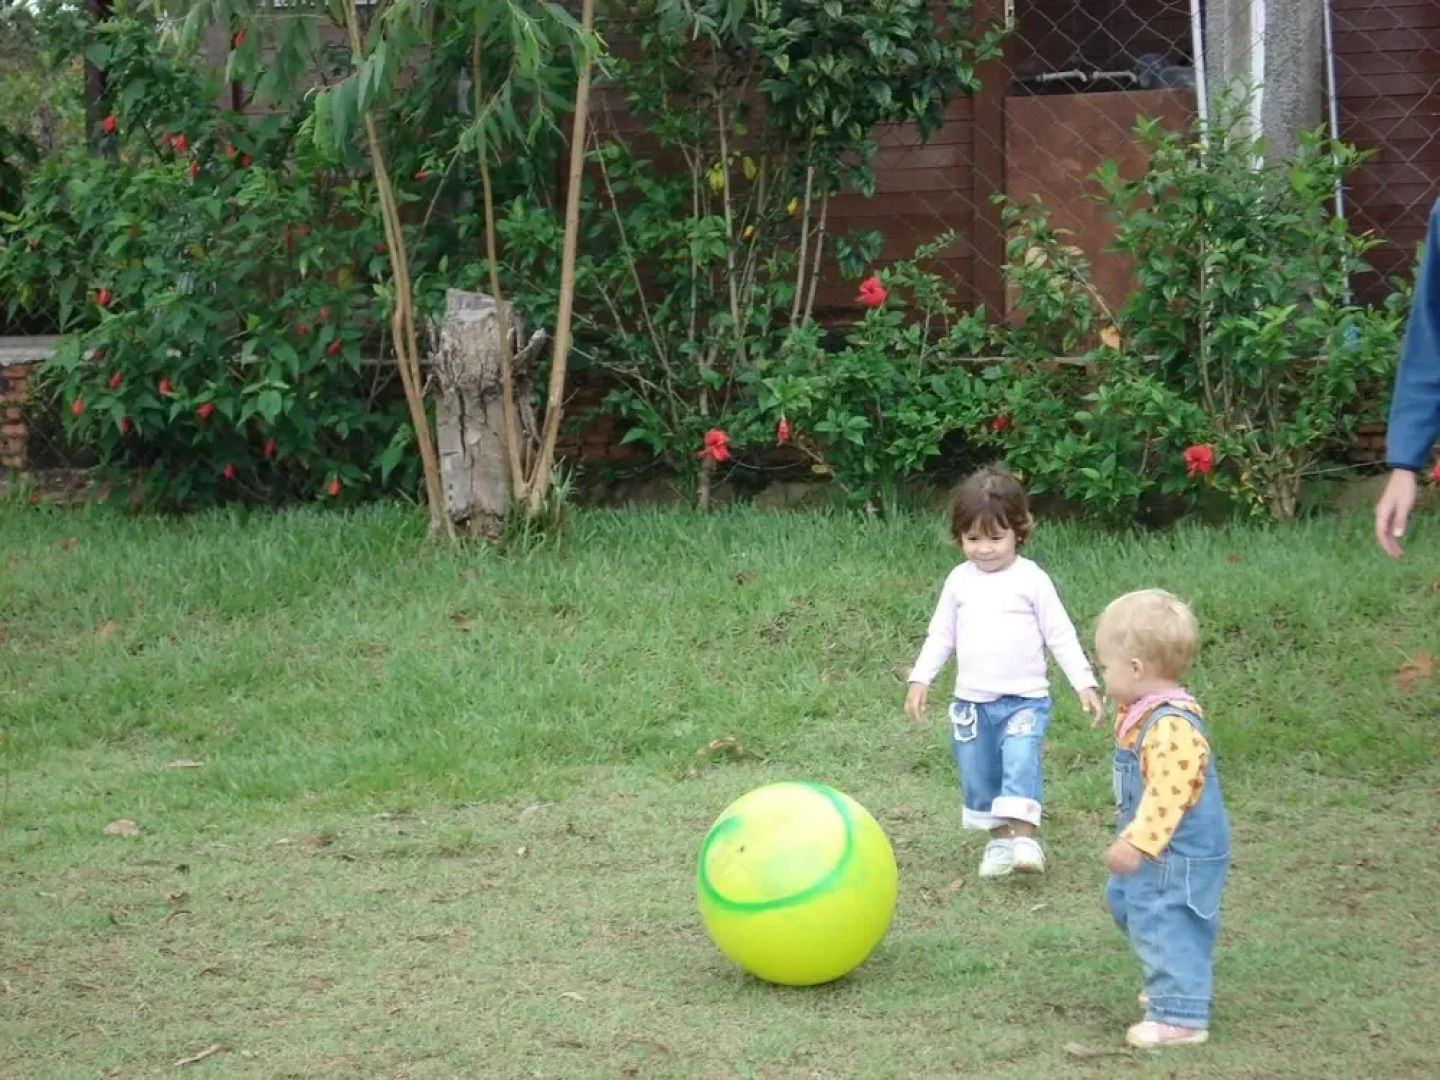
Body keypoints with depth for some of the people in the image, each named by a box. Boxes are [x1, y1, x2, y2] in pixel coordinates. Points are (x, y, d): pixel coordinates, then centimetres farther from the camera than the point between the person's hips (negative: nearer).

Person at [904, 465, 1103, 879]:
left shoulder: (1032, 580, -7)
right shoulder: (960, 580, 3)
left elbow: (1061, 634, -4)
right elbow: (941, 634, 11)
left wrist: (1084, 682, -8)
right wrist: (920, 678, 2)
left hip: (1024, 698, -4)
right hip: (972, 700, 4)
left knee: (1021, 761, -22)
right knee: (977, 773, 8)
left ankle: (1024, 837, -23)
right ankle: (998, 840, 21)